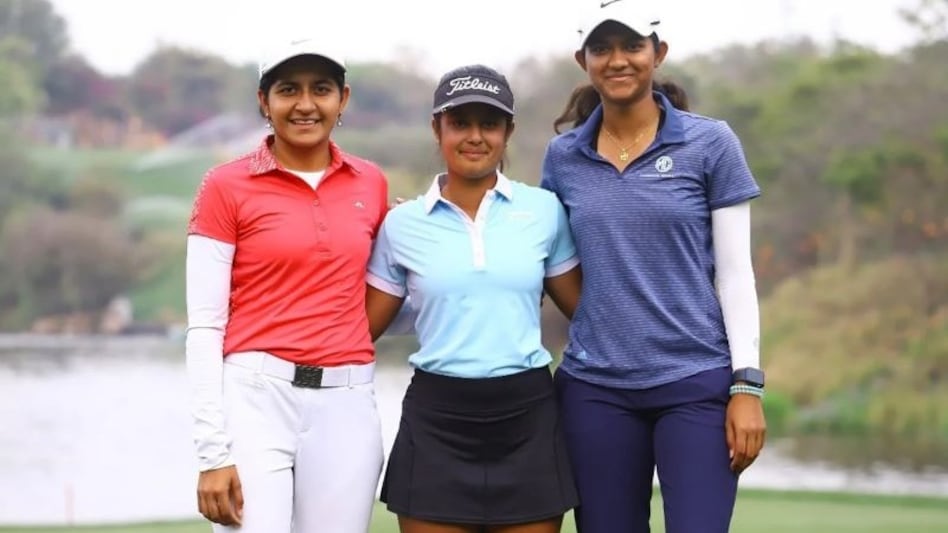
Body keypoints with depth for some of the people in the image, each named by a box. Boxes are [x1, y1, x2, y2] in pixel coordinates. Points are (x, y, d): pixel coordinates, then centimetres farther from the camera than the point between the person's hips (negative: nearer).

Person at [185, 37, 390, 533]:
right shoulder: (226, 186, -1)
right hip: (256, 398, -3)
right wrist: (213, 451, -10)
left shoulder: (370, 184, 11)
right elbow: (204, 326, -3)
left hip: (347, 405, 3)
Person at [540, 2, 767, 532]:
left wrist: (747, 385, -7)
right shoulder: (563, 157, 7)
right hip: (595, 389, 3)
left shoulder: (710, 144, -1)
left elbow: (735, 273, -1)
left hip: (697, 385, -2)